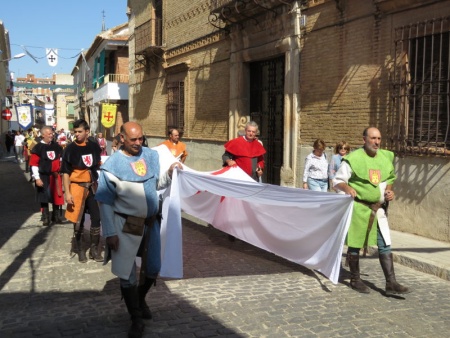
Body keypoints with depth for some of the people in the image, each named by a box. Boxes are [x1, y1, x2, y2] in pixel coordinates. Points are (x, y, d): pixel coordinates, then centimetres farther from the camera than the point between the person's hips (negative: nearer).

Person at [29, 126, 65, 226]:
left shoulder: (56, 146, 8)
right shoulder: (38, 148, -7)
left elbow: (61, 160, 17)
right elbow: (33, 164, -11)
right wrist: (37, 178, -15)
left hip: (56, 176, 4)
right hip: (44, 176, -4)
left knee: (57, 197, 9)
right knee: (44, 198, 5)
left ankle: (56, 217, 23)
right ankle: (45, 218, 15)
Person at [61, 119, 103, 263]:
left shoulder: (94, 146, 1)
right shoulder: (70, 149, -7)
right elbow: (66, 172, -7)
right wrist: (67, 192, -13)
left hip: (93, 187, 3)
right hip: (77, 186, -2)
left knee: (96, 218, 4)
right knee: (78, 220, 6)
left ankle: (94, 249, 19)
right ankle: (80, 250, 22)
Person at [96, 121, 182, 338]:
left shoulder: (151, 155, 0)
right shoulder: (113, 164, -14)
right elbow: (105, 202, -10)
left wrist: (169, 173, -8)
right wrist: (110, 233, -12)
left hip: (151, 222, 5)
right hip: (126, 226, -4)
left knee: (153, 269, 16)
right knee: (127, 274, 5)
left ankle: (140, 299, 45)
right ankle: (136, 319, 22)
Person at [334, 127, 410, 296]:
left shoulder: (385, 157, 6)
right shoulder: (353, 158, -11)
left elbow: (389, 179, 20)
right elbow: (338, 180, -8)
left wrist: (389, 190, 0)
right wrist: (347, 188, -28)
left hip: (378, 209, 5)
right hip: (358, 208, -5)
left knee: (385, 245, 1)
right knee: (355, 245, 7)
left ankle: (391, 283, 5)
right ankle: (355, 280, 24)